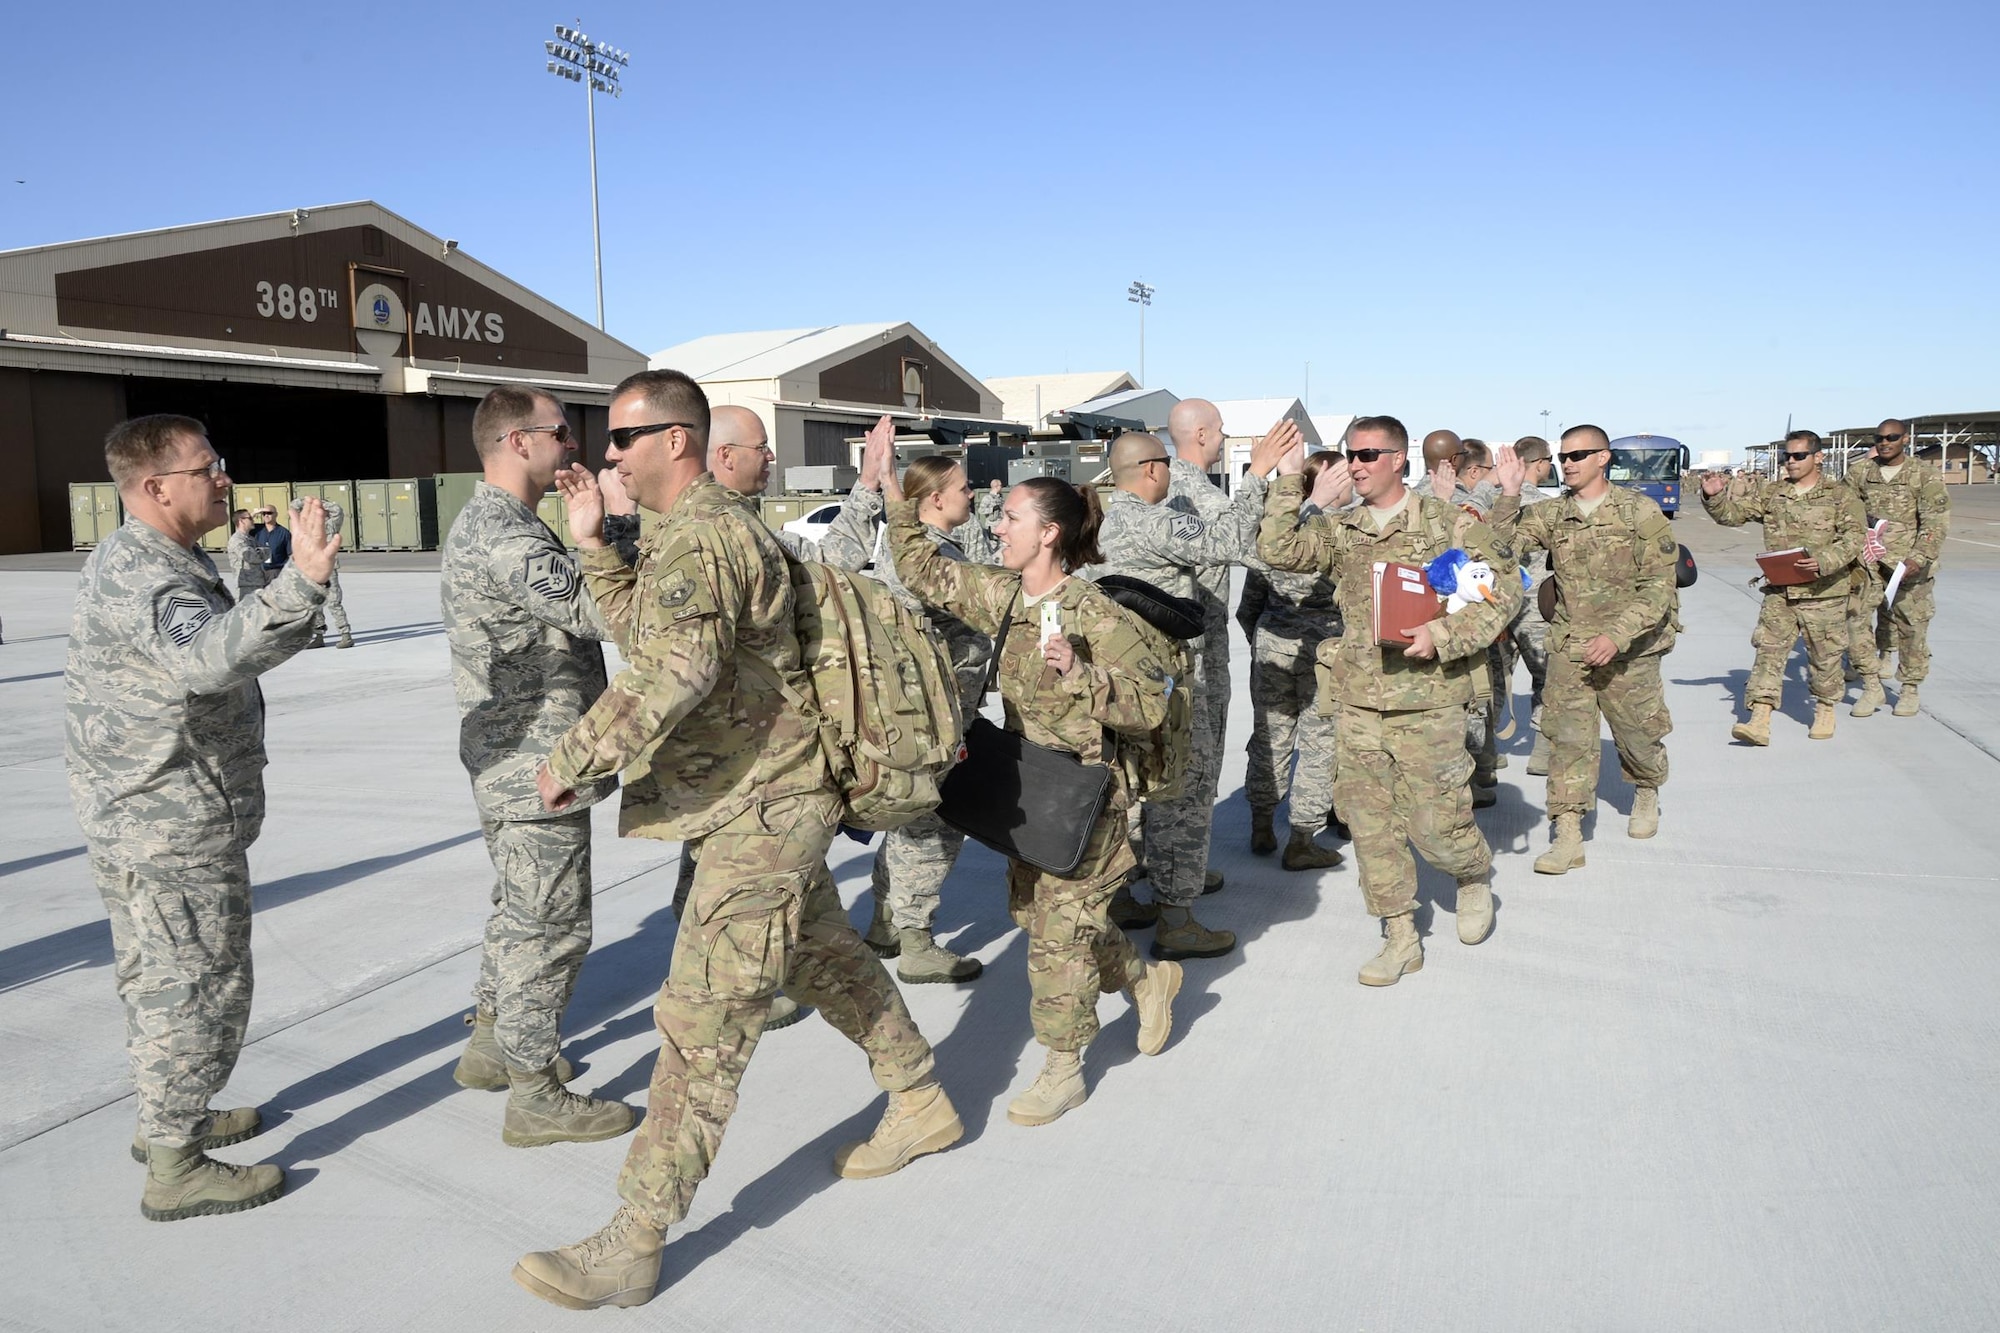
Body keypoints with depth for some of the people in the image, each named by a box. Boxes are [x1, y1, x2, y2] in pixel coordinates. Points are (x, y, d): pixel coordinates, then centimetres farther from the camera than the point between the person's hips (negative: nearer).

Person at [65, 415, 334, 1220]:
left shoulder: (142, 562, 12)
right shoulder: (143, 576, -24)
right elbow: (208, 658, -46)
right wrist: (300, 585, -59)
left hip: (142, 822, 11)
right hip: (173, 830, -11)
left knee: (158, 978, 22)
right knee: (198, 987, 0)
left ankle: (167, 1118, 40)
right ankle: (174, 1169, 11)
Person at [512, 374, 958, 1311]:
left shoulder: (701, 536, -19)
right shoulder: (696, 530, 14)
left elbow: (676, 670, -34)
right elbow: (646, 637, 22)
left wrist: (570, 758, -25)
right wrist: (592, 546, 13)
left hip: (758, 812, -11)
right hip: (772, 801, 11)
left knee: (702, 1021, -6)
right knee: (825, 961, 22)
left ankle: (632, 1248, 1)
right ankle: (920, 1108, 39)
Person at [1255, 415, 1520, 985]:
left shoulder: (1446, 522, -2)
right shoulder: (1340, 531, 10)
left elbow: (1504, 584, -4)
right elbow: (1279, 550, -3)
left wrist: (1444, 636, -15)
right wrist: (1287, 480, -6)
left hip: (1426, 700, -4)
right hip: (1356, 699, 4)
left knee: (1434, 821, -1)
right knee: (1370, 823, 7)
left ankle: (1474, 876, 34)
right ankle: (1400, 938, 20)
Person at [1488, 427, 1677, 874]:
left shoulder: (1640, 512, -8)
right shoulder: (1552, 514, 4)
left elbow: (1659, 588, -11)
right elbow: (1504, 543, -8)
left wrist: (1616, 636, -22)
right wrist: (1509, 493, -19)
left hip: (1629, 649, -2)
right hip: (1568, 648, 2)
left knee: (1637, 735, 13)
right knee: (1567, 738, -4)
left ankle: (1646, 794, 44)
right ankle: (1568, 836, -2)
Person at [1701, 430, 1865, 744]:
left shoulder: (1840, 496, -1)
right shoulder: (1770, 493, 10)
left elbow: (1854, 538, -8)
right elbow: (1731, 513, 8)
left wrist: (1824, 561, -24)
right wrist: (1714, 496, -13)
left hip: (1823, 592, -2)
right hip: (1778, 591, 3)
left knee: (1824, 654, 10)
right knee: (1768, 650, -5)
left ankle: (1825, 710, 30)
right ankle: (1759, 721, -9)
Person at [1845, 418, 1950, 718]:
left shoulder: (1925, 474, -2)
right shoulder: (1860, 472, 8)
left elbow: (1936, 521, -9)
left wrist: (1920, 557, -21)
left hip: (1910, 561, -2)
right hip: (1868, 560, 2)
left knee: (1912, 626, 4)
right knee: (1855, 618, -8)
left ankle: (1909, 690, 20)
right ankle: (1872, 687, 3)